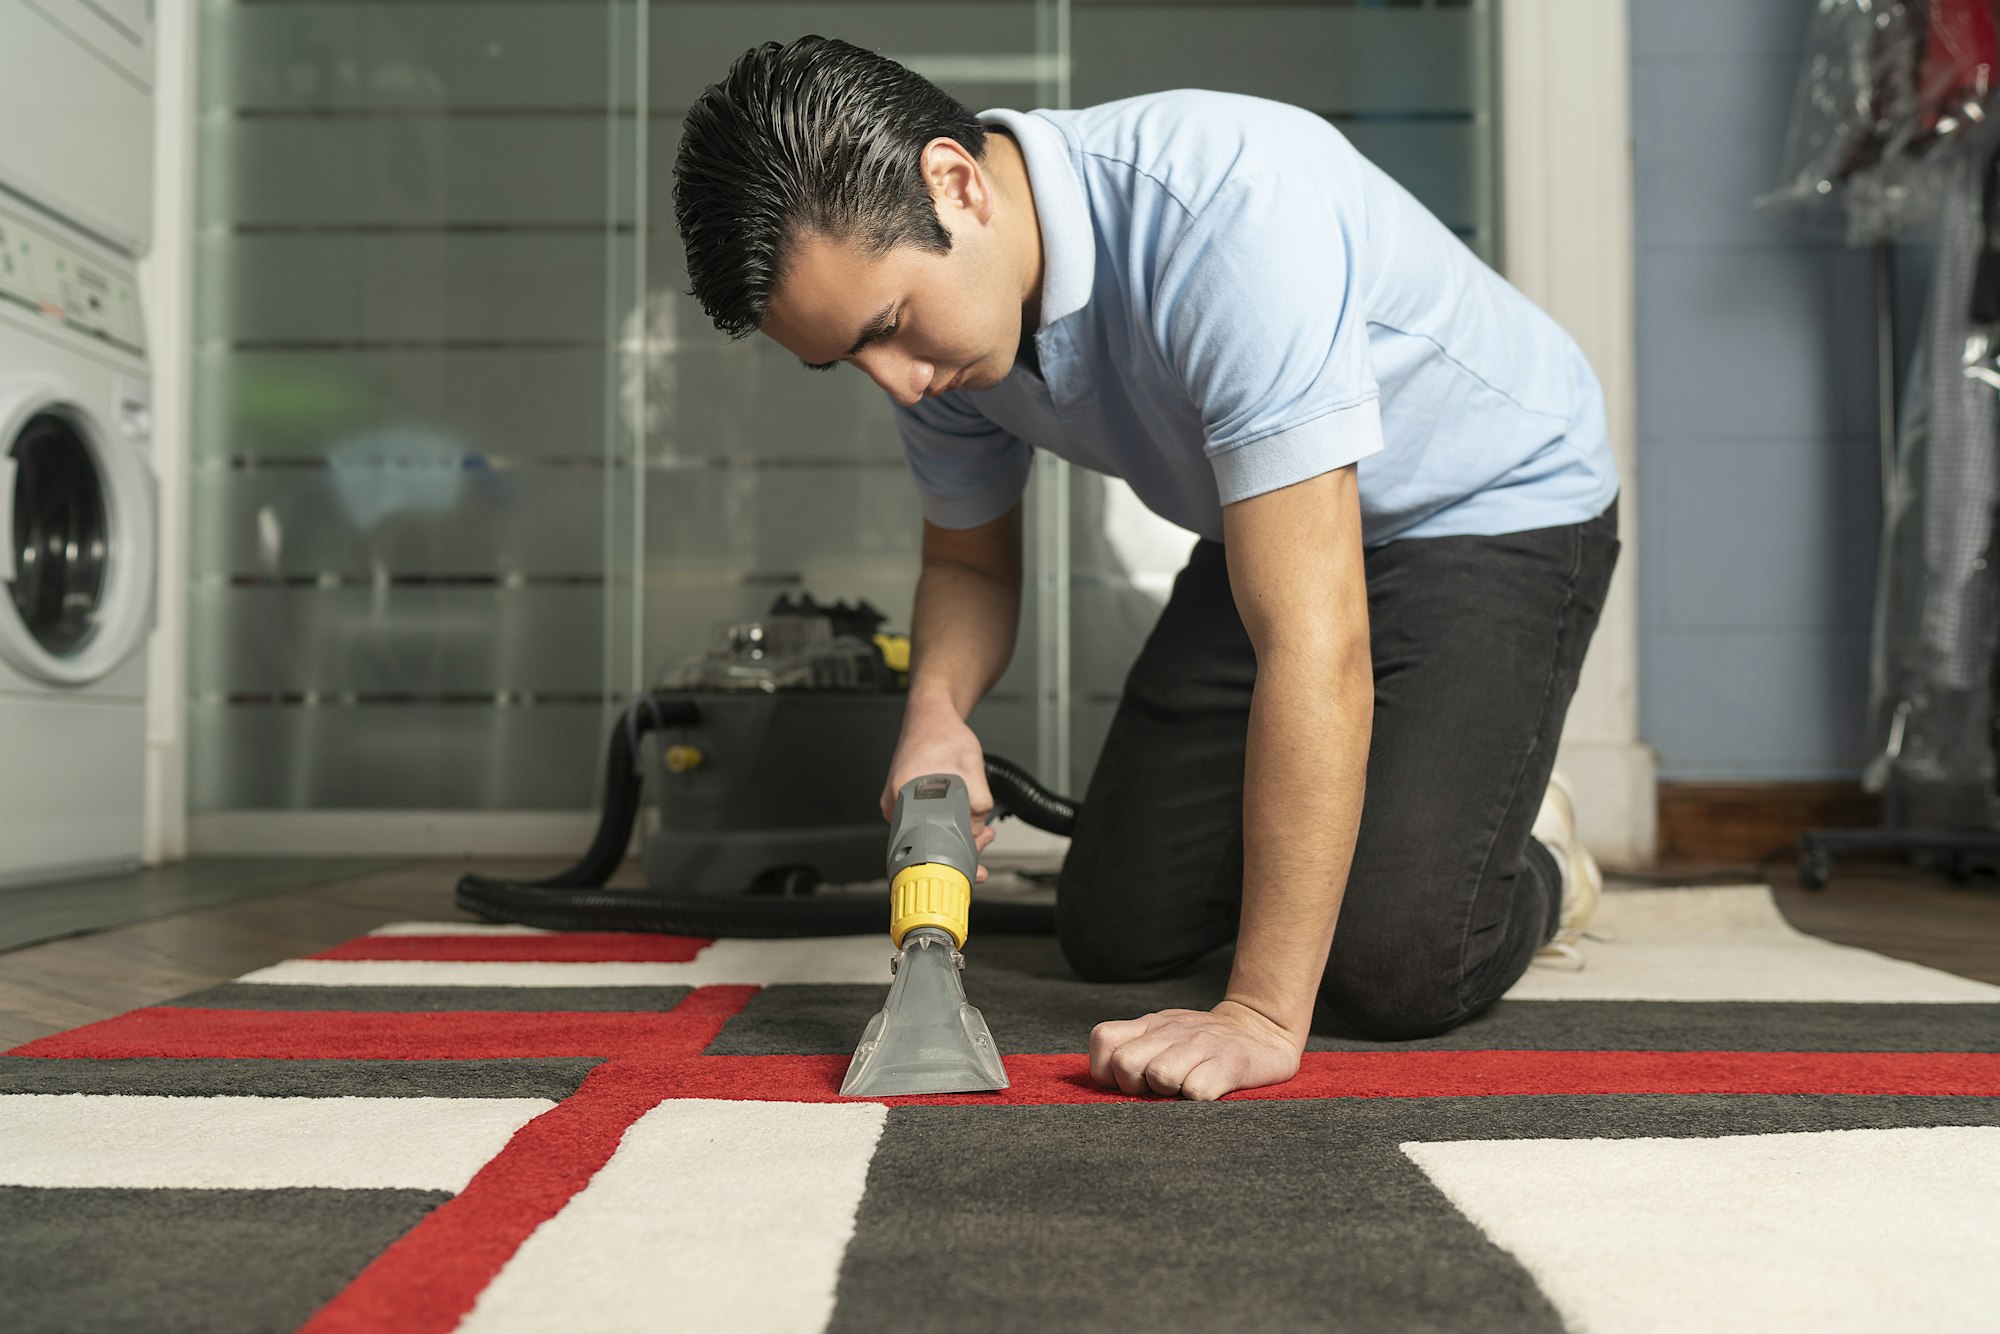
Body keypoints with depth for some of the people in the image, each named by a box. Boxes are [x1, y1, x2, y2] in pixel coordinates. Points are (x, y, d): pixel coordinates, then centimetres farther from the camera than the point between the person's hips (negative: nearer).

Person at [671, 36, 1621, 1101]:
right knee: (1115, 930, 1)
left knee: (1389, 965, -21)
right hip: (1272, 528, 7)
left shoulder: (1229, 208, -38)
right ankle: (1344, 808, 27)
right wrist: (937, 709, -20)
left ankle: (1533, 866, 13)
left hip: (1497, 504, -6)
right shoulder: (931, 310, -13)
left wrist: (1262, 1014, -39)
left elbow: (1314, 640, -41)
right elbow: (969, 562, 4)